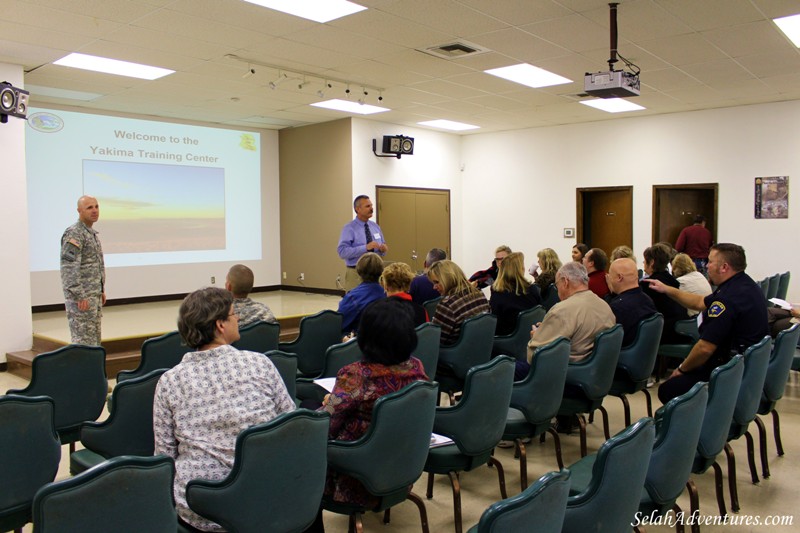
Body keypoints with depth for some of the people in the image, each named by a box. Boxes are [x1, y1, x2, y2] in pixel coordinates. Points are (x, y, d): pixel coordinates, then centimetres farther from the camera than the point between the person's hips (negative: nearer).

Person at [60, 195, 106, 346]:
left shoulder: (91, 232, 16)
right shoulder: (74, 233, -14)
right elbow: (68, 268, -22)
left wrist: (101, 290, 21)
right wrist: (80, 297, -23)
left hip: (94, 296, 10)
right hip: (81, 298, -9)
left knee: (94, 339, 14)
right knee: (84, 341, -7)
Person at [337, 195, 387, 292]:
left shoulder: (375, 227, 10)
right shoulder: (349, 228, -8)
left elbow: (381, 250, 18)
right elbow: (342, 251, -18)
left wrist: (383, 249, -7)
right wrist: (366, 247, -25)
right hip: (356, 274, -5)